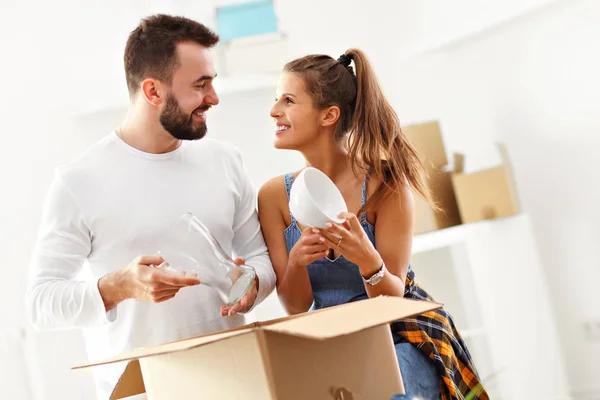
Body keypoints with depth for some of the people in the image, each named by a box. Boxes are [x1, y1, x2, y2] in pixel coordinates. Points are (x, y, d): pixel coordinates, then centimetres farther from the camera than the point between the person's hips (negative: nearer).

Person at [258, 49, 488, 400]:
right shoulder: (274, 196, -5)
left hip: (402, 335, -2)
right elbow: (295, 306, -4)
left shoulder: (385, 182, -15)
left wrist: (368, 262, -34)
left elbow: (393, 297, -12)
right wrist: (296, 262, -25)